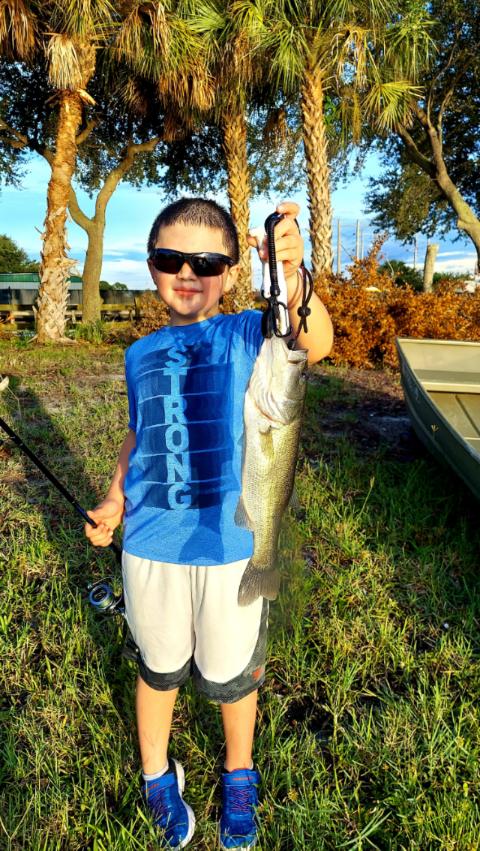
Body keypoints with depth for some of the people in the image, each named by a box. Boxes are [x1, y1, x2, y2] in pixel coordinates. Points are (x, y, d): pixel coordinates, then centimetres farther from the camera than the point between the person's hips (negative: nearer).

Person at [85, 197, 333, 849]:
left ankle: (239, 777, 50)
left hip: (232, 547, -2)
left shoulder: (247, 333, -8)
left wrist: (292, 275, -46)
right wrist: (115, 500, 1)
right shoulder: (141, 354, 3)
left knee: (232, 676, 19)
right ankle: (157, 774, 51)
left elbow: (316, 344, -29)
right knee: (158, 668, 22)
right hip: (150, 546, 3)